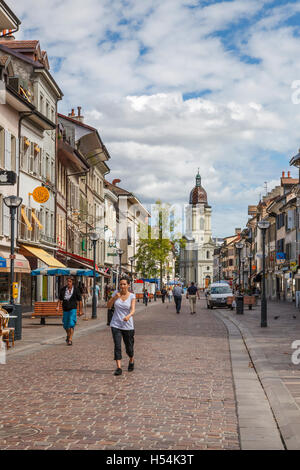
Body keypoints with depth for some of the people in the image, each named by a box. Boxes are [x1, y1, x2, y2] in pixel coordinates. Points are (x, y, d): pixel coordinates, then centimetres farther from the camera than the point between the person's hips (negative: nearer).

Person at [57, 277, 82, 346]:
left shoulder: (76, 290, -6)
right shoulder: (63, 289, 1)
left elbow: (79, 301, 0)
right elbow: (60, 299, 6)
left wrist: (80, 310, 2)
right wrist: (58, 306, -10)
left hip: (73, 309, -4)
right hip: (65, 309, 4)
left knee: (71, 324, -16)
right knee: (65, 325, 14)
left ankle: (70, 340, -16)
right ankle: (68, 335, 43)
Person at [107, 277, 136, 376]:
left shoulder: (132, 296, -5)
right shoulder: (116, 294, 3)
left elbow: (133, 310, -16)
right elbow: (108, 306, 0)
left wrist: (128, 316, -37)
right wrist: (114, 297, -16)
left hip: (128, 326, -1)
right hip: (116, 325, 1)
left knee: (129, 347, 9)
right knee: (117, 346, -10)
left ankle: (131, 360, 39)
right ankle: (118, 368, -8)